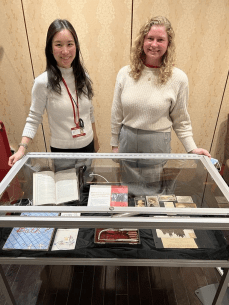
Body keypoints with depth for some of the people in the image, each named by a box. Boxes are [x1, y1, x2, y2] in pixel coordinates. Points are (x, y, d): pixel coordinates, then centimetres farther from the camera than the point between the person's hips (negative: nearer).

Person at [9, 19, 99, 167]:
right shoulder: (43, 82, -14)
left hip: (88, 145, 4)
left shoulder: (84, 77, 0)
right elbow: (34, 118, -9)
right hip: (61, 149, -4)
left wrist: (95, 138, 14)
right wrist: (22, 148, -19)